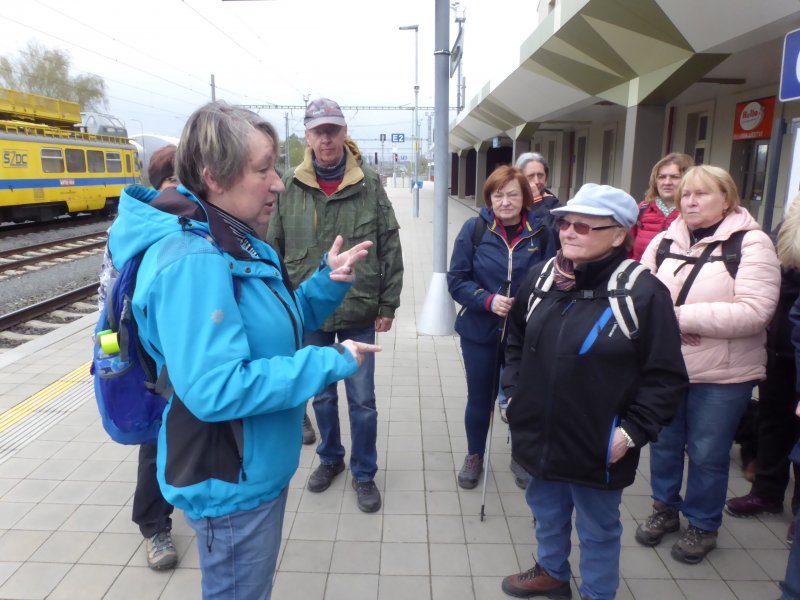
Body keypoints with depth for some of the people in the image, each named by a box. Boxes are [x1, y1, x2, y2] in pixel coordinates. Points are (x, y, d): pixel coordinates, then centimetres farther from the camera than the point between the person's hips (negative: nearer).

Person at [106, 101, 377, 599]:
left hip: (259, 469, 9)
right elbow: (214, 390, -34)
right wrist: (331, 364, -27)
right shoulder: (192, 260, -28)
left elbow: (277, 326, 12)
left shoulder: (240, 245, 4)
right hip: (231, 485, -9)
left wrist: (327, 282, -6)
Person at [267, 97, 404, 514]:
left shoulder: (369, 183, -6)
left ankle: (364, 473, 29)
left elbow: (390, 248, -3)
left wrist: (388, 304, -4)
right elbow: (274, 249, 3)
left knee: (362, 400, 9)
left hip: (359, 312, -1)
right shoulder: (289, 187, -2)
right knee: (321, 394, 18)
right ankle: (330, 457, 42)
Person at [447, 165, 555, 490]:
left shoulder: (540, 233, -6)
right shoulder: (474, 228, -8)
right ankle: (474, 457, 36)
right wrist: (488, 300, -21)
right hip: (480, 331, 0)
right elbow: (456, 280, -7)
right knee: (480, 398, 13)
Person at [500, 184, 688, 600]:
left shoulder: (643, 292, -17)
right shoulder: (542, 278, 0)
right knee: (547, 513, 26)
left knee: (597, 529, 17)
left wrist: (632, 431, -16)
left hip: (598, 448, -5)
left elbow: (667, 378, -13)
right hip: (541, 436, 6)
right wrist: (514, 390, 7)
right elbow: (516, 338, 14)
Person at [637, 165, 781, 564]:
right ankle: (665, 509, 39)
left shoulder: (751, 243, -9)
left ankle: (702, 526, 32)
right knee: (663, 444, 17)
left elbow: (753, 311, -20)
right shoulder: (663, 242, 6)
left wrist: (681, 315, -22)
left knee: (707, 455, 10)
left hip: (722, 376, -4)